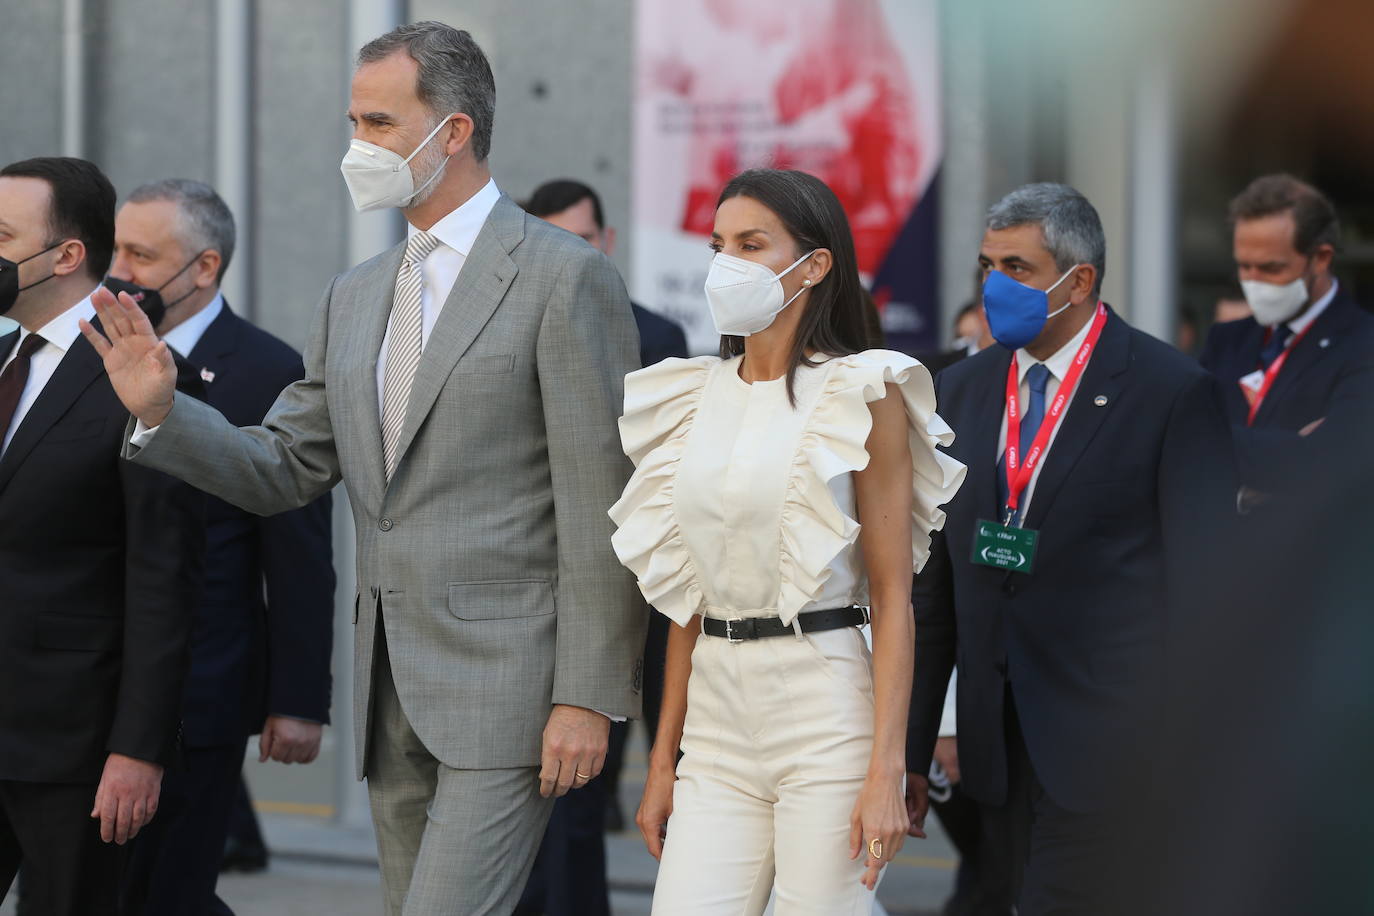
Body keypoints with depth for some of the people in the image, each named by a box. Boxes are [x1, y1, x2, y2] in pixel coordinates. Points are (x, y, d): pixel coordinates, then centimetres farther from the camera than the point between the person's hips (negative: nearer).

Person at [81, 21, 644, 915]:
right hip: (395, 699, 8)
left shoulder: (565, 277, -8)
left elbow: (599, 508, -11)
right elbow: (284, 472, 17)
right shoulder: (355, 298, 15)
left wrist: (589, 698, -14)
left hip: (507, 685, -8)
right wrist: (162, 410, -1)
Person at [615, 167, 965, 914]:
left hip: (825, 714, -5)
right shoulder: (697, 396, 12)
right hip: (718, 719, 5)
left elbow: (892, 598, -7)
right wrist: (663, 759, 12)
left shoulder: (864, 396, -4)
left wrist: (887, 770, -14)